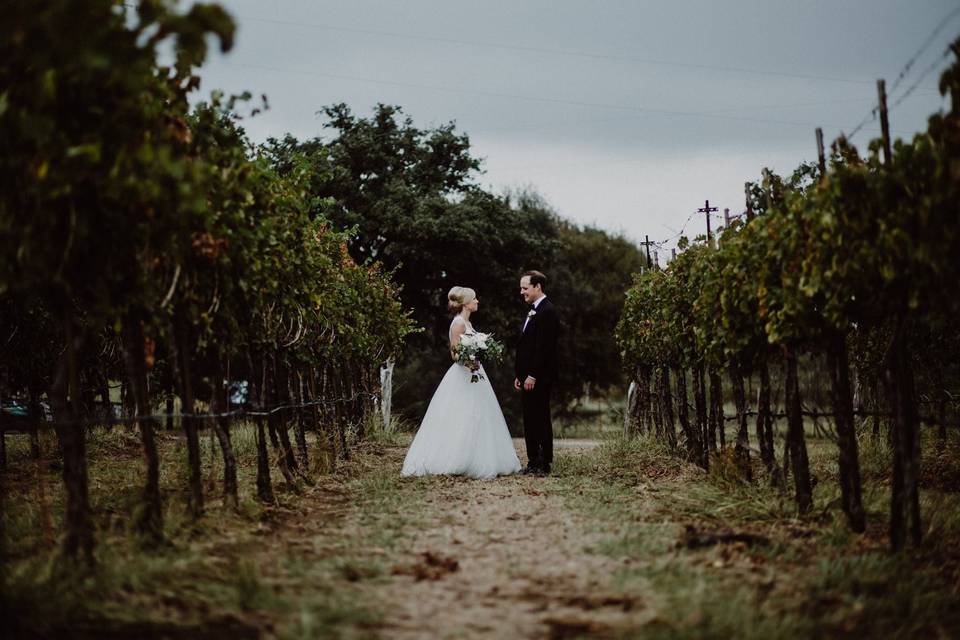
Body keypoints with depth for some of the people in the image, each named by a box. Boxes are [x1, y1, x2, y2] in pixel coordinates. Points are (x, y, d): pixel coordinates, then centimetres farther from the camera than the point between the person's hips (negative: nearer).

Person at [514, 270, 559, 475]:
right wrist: (519, 374, 17)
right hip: (528, 376, 10)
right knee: (529, 420, 10)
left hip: (539, 377, -10)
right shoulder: (531, 310, 18)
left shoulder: (547, 312, -13)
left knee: (541, 419, -5)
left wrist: (532, 375, -21)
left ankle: (544, 464, 0)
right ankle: (533, 462, 14)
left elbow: (544, 347, -20)